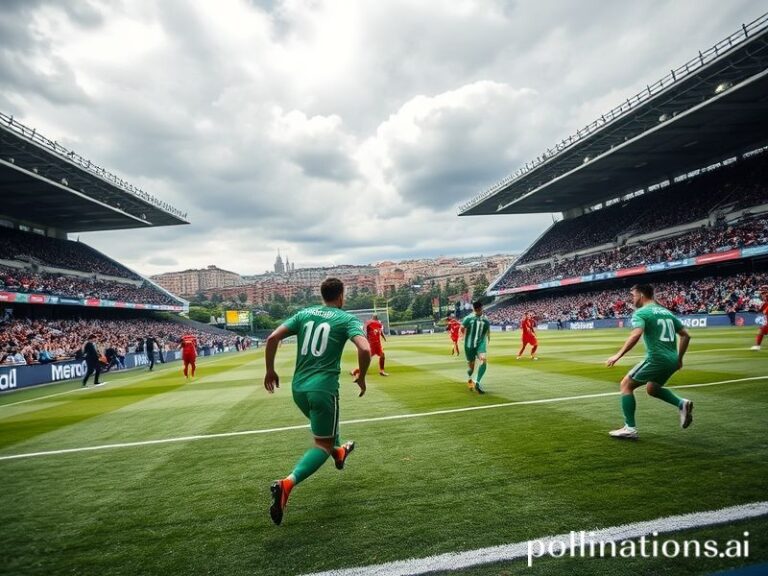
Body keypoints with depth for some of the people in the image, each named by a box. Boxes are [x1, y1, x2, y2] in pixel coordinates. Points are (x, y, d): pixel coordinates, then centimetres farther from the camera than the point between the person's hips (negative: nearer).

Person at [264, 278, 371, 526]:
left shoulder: (304, 313, 8)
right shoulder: (347, 318, -3)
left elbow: (272, 339, 0)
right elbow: (365, 349, -19)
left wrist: (270, 371, 12)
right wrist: (361, 377, -2)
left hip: (298, 387, 6)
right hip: (323, 388, -6)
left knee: (325, 426, 34)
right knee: (322, 445, 4)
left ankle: (339, 452, 57)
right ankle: (287, 483, -17)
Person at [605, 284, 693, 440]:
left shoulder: (641, 312, -6)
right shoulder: (666, 312, 18)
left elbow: (636, 335, -25)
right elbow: (686, 335, 19)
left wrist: (618, 355, -24)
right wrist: (679, 358, 23)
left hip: (656, 358, -8)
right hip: (672, 360, 8)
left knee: (626, 385, 4)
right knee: (652, 388, 28)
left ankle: (630, 428, 0)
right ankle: (681, 403, 6)